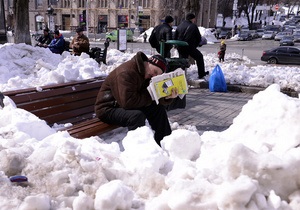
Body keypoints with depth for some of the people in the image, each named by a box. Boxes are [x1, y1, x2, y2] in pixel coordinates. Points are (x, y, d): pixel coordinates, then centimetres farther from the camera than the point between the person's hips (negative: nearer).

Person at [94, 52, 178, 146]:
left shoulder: (146, 74, 2)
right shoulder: (126, 72, -26)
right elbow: (128, 102, -33)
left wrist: (168, 97, -21)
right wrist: (150, 96, -21)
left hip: (125, 105, 9)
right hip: (108, 109, -9)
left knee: (159, 109, -2)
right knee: (137, 115, -34)